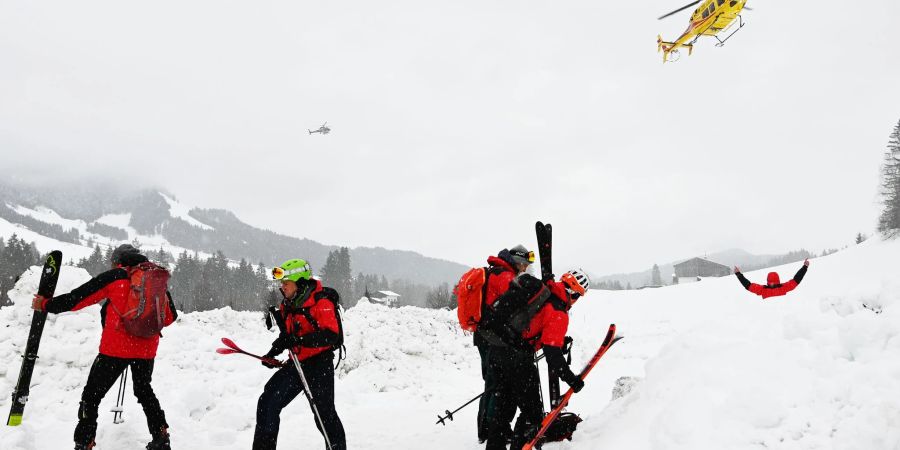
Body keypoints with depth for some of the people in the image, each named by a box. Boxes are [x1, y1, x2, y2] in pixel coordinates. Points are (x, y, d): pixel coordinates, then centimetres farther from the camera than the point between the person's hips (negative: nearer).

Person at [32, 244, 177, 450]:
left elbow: (78, 297, -1)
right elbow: (170, 316, 14)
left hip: (116, 348, -5)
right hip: (147, 349, 5)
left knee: (92, 395, 6)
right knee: (144, 390, 25)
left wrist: (45, 305, 10)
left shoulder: (115, 276, -2)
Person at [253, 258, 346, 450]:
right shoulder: (288, 305, 9)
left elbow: (331, 335, -26)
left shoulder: (322, 302, -16)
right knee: (267, 403, 1)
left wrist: (299, 340, -33)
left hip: (319, 364, -7)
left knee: (324, 413, 0)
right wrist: (274, 351, 8)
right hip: (296, 363, 8)